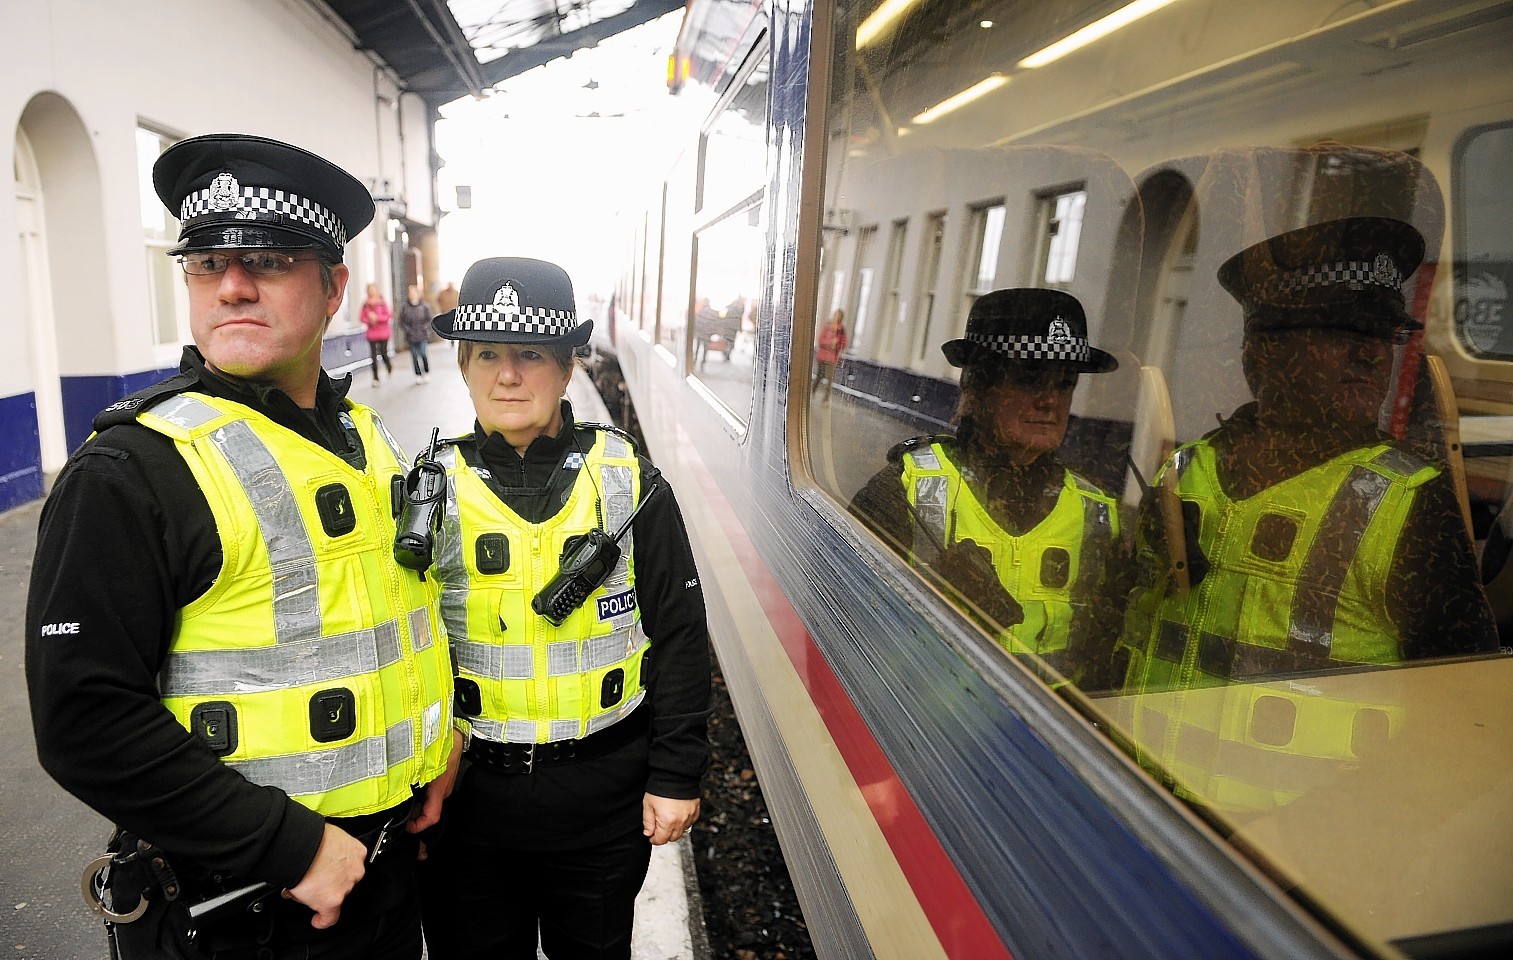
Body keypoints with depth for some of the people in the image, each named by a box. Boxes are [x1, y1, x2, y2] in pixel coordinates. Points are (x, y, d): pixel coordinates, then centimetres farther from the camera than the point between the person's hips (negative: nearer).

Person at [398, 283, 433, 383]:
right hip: (411, 337, 1)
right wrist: (408, 330, -7)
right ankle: (418, 375, 13)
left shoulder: (424, 306, -1)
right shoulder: (404, 308, 0)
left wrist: (424, 329, -8)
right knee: (414, 356, 4)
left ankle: (427, 372, 12)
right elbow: (402, 322, 3)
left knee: (423, 354, -7)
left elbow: (429, 320, 3)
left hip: (423, 336, -1)